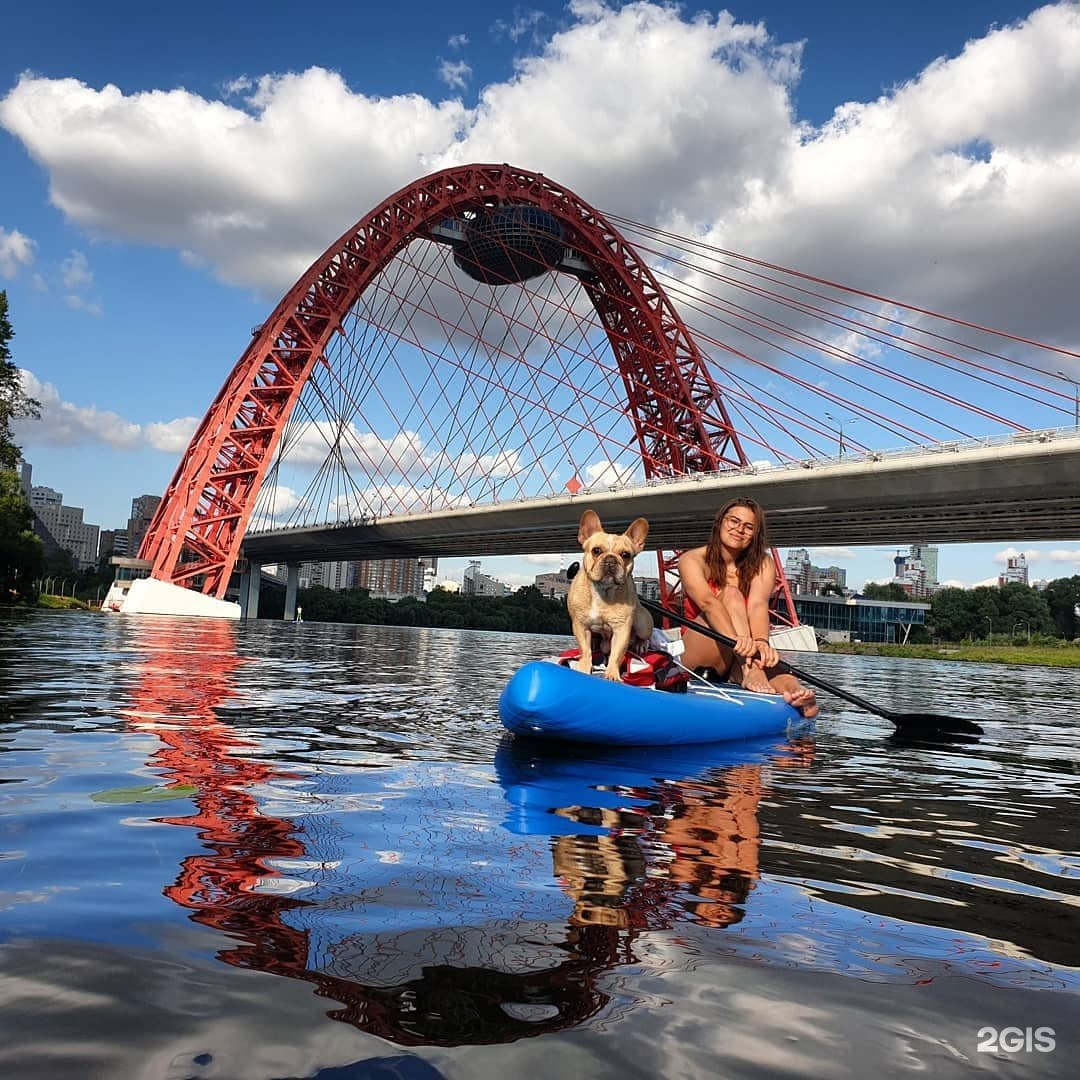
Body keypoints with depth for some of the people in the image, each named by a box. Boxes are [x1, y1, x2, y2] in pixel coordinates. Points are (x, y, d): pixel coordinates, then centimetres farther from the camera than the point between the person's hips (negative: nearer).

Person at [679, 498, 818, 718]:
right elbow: (708, 602, -26)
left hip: (739, 660, 3)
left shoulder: (763, 564, 4)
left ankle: (791, 689, -66)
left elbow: (758, 605, -18)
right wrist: (734, 638, -46)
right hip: (699, 655, -3)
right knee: (731, 594, -27)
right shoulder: (693, 560, -5)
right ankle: (751, 673, -50)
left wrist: (761, 642, -40)